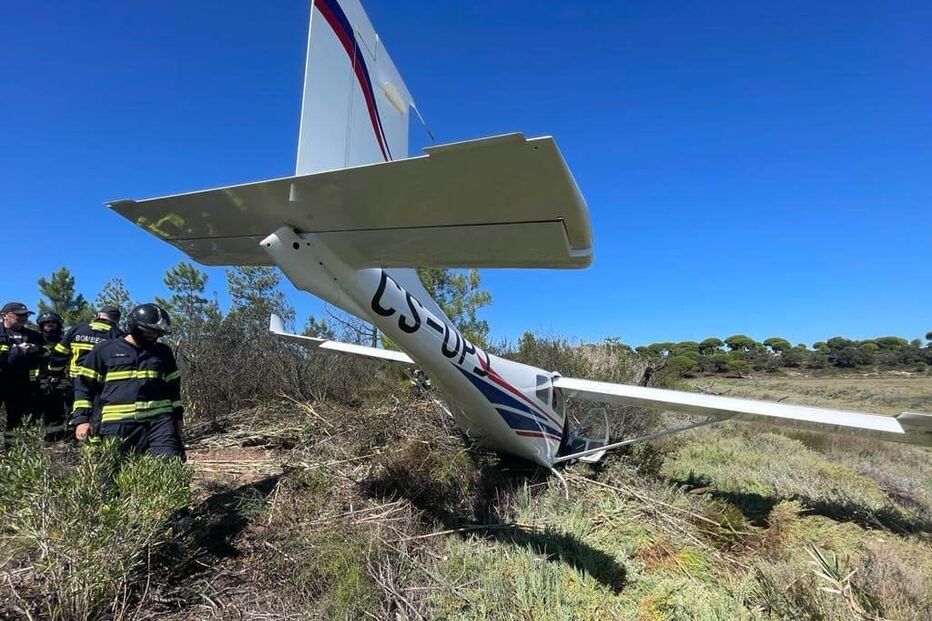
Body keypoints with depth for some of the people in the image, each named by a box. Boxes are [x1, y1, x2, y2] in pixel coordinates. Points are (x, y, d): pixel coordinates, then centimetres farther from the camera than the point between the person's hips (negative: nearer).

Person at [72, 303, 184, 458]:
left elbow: (173, 386, 21)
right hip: (117, 424, -1)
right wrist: (81, 418, -1)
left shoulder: (163, 352, 16)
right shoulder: (105, 350, 8)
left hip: (160, 420, 1)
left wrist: (177, 416, 19)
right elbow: (84, 384, 8)